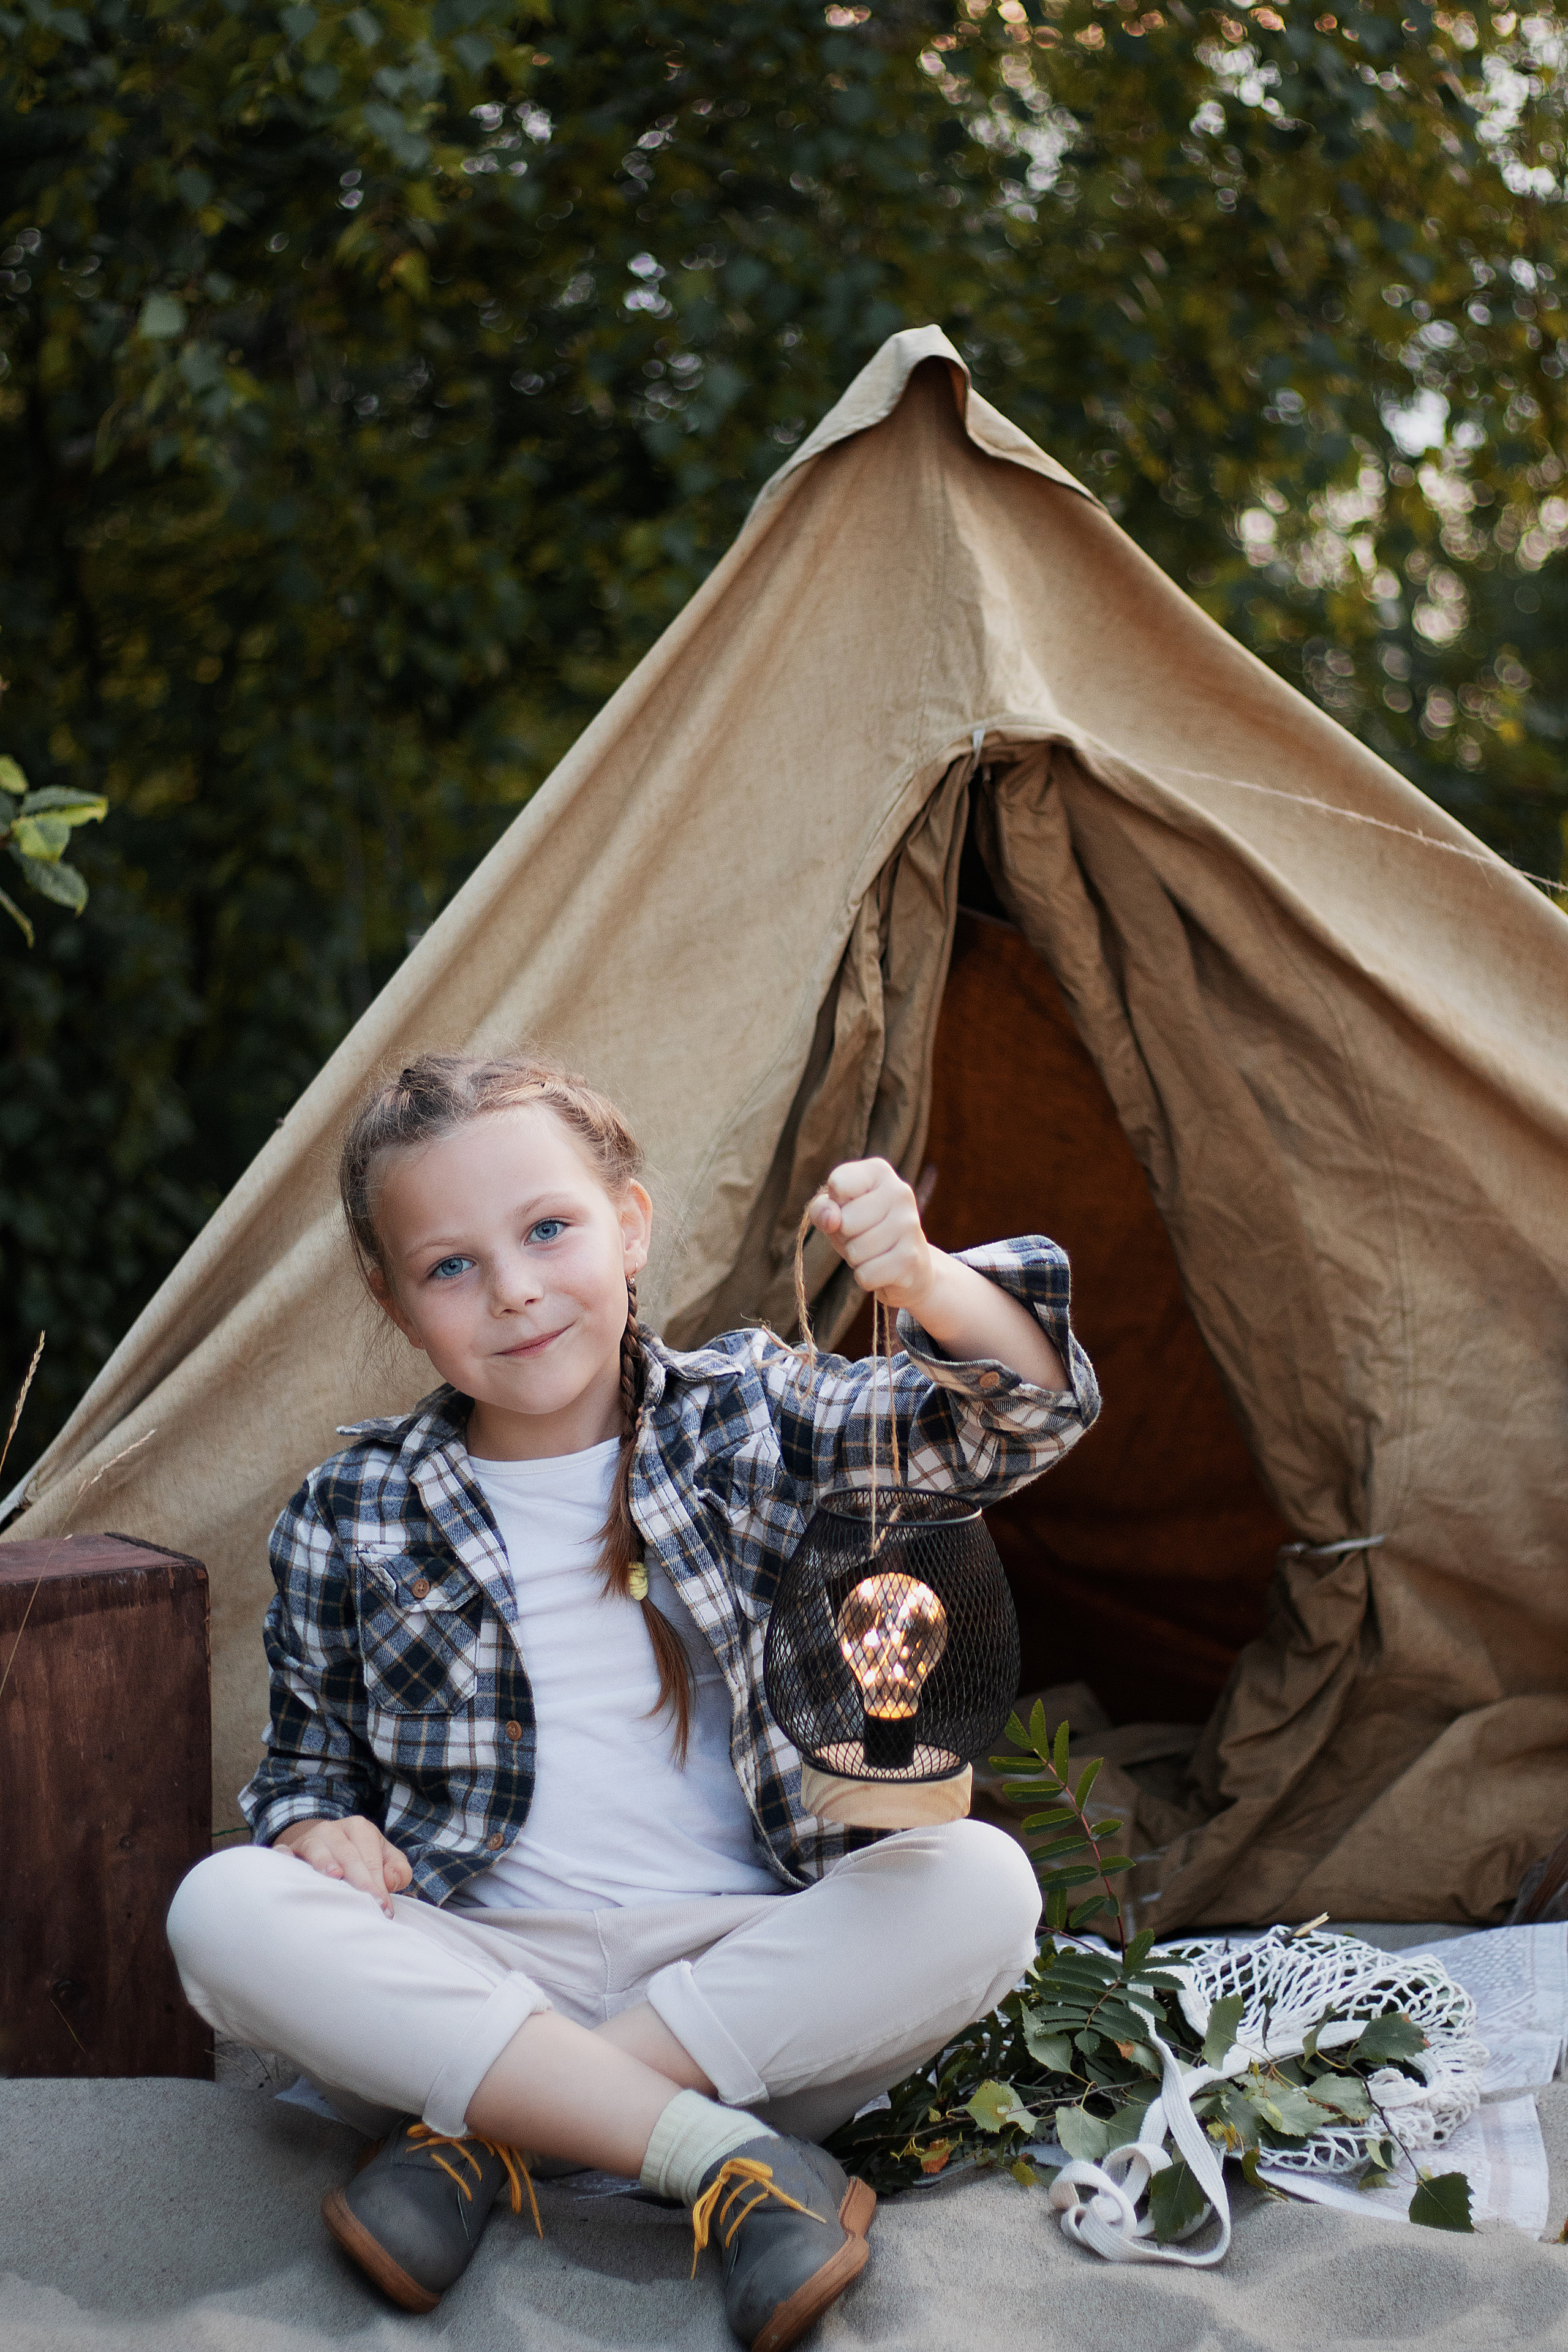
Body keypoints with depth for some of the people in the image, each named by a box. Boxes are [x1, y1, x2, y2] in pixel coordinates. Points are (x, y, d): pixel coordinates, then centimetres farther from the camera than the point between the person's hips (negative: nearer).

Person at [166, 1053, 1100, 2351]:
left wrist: (922, 1280, -28)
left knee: (981, 1882, -26)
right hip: (478, 1975, 0)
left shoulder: (752, 1417, 3)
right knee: (224, 1909, -26)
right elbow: (309, 1754, 15)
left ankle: (482, 2130, -24)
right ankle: (731, 2158, -31)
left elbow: (1020, 1415, -7)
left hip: (749, 1958, 0)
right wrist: (322, 1824, -10)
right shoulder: (352, 1521, 5)